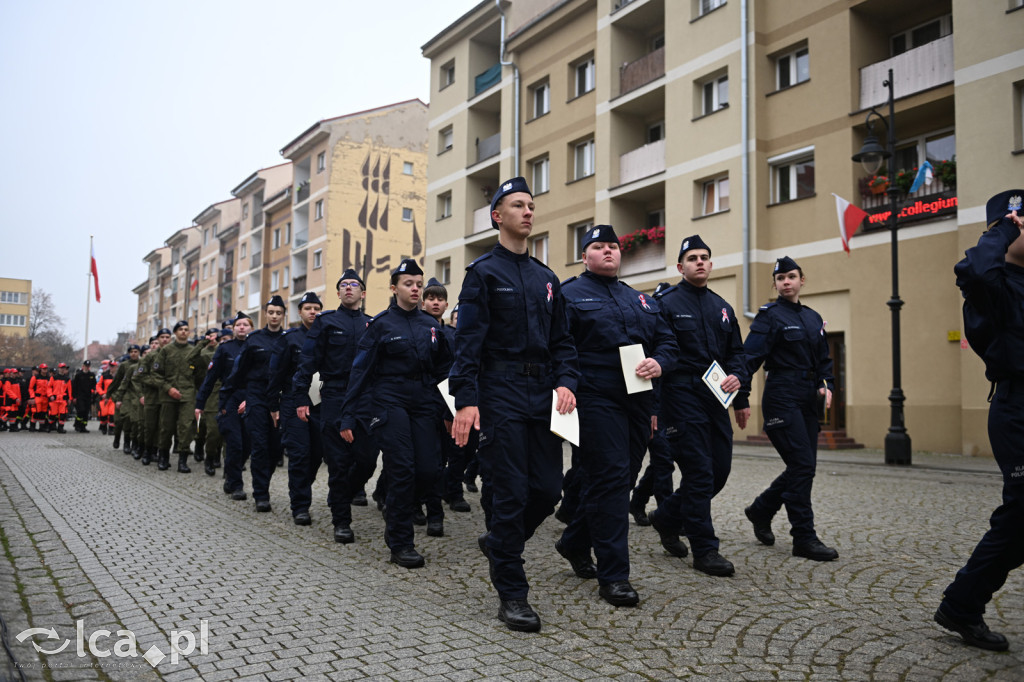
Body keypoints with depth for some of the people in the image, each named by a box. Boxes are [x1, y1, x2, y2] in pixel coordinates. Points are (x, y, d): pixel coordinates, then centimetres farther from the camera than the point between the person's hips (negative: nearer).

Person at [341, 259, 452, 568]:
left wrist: (448, 409, 9)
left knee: (429, 470, -4)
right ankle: (401, 545, 3)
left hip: (424, 403, 4)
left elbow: (444, 368, 17)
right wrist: (348, 417, -7)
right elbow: (360, 370, -3)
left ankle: (395, 514, 26)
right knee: (402, 469, -10)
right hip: (389, 401, -4)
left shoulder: (430, 324, 11)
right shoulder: (381, 324, -1)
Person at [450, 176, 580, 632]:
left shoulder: (546, 278, 17)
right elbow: (468, 342, -8)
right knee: (509, 492, -4)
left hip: (543, 393, 6)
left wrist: (565, 382, -2)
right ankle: (511, 594, 7)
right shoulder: (483, 272, 0)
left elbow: (561, 340, 16)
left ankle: (499, 542, 33)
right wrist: (466, 401, -17)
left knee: (548, 489, 5)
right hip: (501, 394, -6)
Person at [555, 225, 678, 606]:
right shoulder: (570, 295, 2)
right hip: (596, 400, -7)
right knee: (610, 480, -10)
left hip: (638, 403, 7)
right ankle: (613, 576, -3)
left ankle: (575, 543, 34)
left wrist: (659, 363, -5)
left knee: (621, 481, 13)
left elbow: (668, 342, 17)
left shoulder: (641, 300, 21)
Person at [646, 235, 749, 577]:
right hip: (682, 398, -7)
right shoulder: (666, 303, -3)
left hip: (716, 397, 7)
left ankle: (667, 517, 29)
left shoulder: (722, 307, 17)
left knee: (719, 470, 8)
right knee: (699, 472, -6)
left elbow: (736, 351, 20)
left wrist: (738, 379, 0)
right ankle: (705, 551, 4)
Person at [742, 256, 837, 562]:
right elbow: (750, 355, -14)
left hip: (807, 401, 8)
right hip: (782, 399, -7)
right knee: (803, 465, -11)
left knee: (803, 467, 10)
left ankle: (760, 510, 29)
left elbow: (823, 360, 21)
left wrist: (826, 385, 4)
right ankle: (804, 538, -3)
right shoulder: (770, 315, -4)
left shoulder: (813, 318, 17)